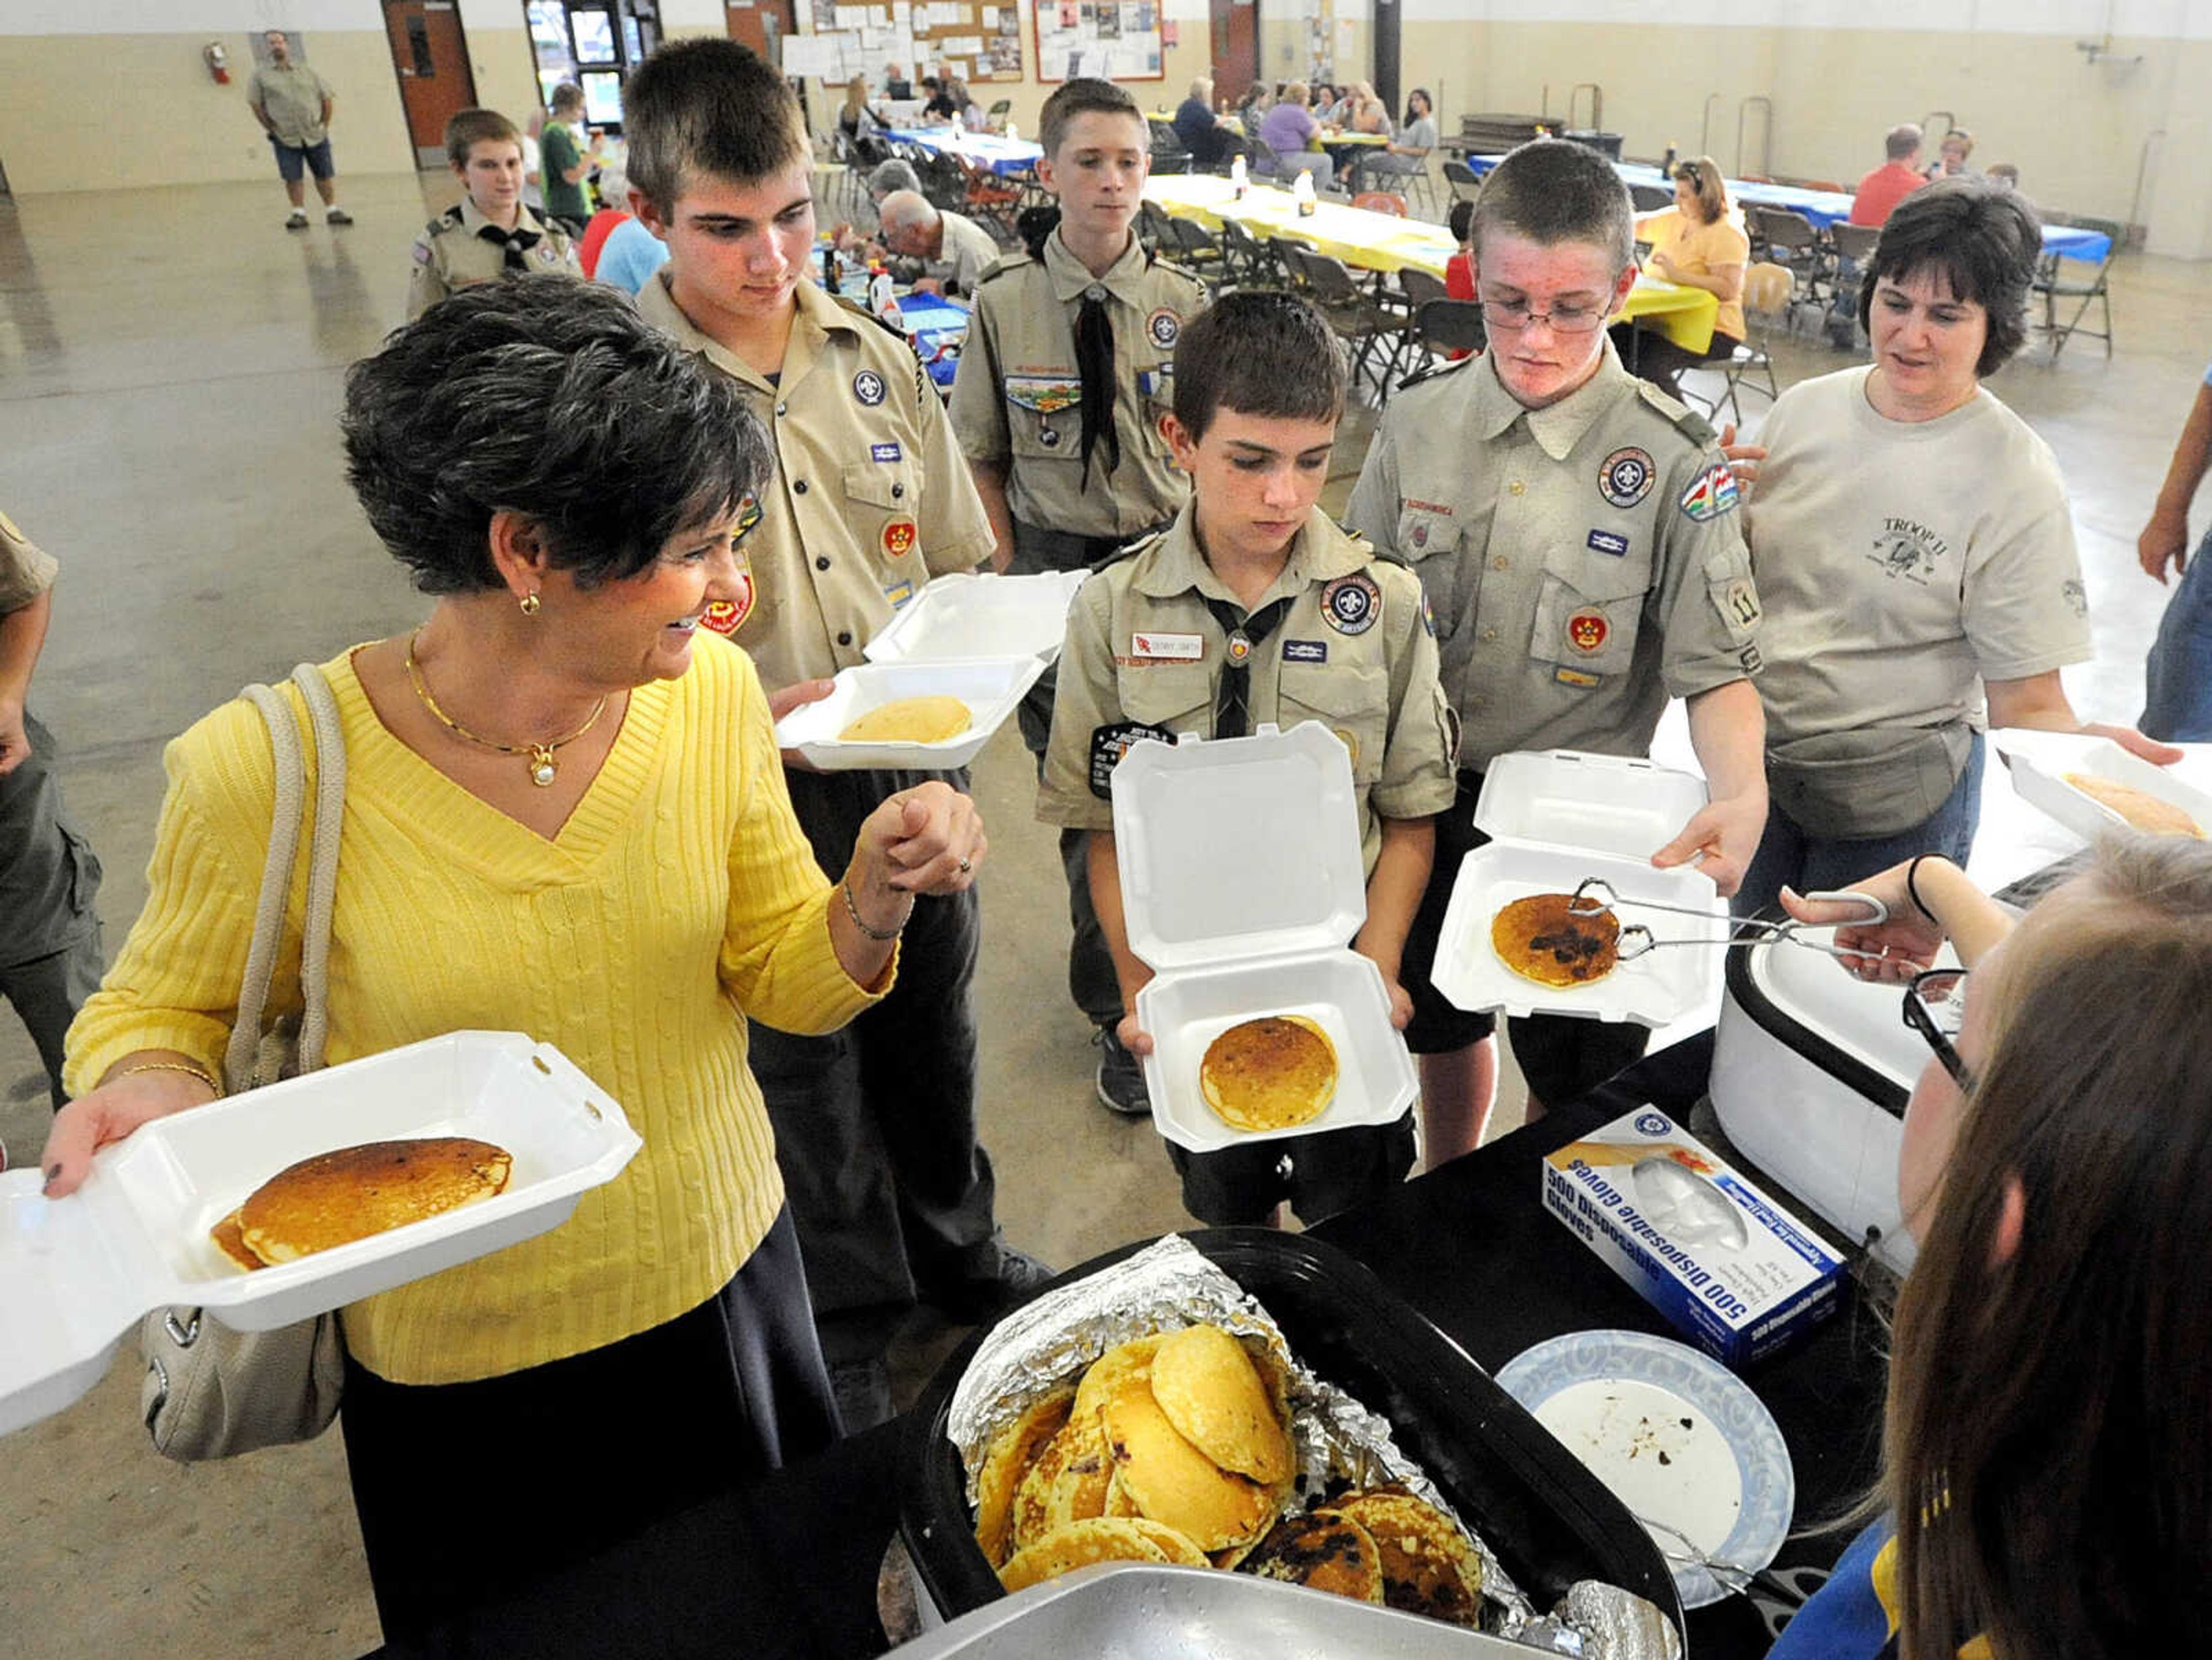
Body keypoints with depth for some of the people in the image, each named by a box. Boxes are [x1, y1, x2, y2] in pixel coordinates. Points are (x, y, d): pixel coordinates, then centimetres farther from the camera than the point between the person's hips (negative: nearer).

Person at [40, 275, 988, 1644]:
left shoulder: (712, 690, -12)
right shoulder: (267, 771, -23)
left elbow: (785, 978, -4)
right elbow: (164, 1007, -4)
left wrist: (879, 894, -23)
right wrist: (148, 1083, -26)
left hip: (723, 1276, 3)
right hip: (459, 1363, -3)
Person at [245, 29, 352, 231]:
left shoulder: (306, 72, 10)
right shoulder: (260, 74, 5)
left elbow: (327, 97, 12)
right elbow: (255, 103, 5)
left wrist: (324, 124, 5)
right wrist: (271, 128, -1)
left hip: (316, 135, 1)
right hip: (285, 137, -1)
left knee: (325, 175, 3)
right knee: (293, 178, -2)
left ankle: (332, 210, 12)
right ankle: (299, 213, 5)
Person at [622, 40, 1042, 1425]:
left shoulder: (877, 360, 1)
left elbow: (964, 566, 10)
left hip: (915, 777, 5)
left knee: (932, 1035, 23)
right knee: (803, 1079, 14)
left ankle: (956, 1248, 51)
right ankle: (844, 1337, 39)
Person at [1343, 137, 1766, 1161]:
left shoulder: (1671, 462, -15)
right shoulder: (1417, 425, -5)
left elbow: (1715, 666, -14)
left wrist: (1740, 793, -33)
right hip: (1428, 797, 3)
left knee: (1574, 1075, 13)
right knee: (1442, 1027, 23)